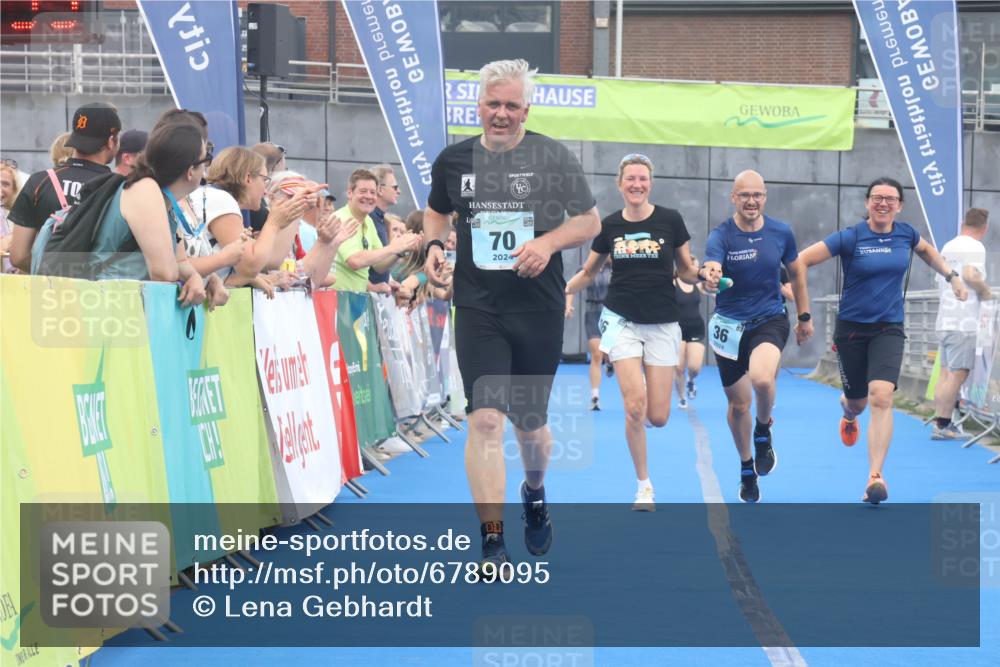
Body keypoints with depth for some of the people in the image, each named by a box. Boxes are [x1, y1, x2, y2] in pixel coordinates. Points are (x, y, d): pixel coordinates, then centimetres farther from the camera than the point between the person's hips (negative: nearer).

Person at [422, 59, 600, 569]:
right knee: (485, 420, -14)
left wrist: (549, 242, -17)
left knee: (530, 424, 11)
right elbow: (437, 211, 21)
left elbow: (590, 221, 2)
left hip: (539, 310, 0)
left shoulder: (552, 157, -3)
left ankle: (534, 493, 46)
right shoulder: (454, 160, 3)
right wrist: (434, 245, 0)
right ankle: (492, 546, -12)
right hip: (478, 310, 0)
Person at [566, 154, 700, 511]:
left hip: (662, 324, 0)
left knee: (658, 417, -3)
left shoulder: (670, 220, -3)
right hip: (622, 320, 0)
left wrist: (702, 274, -16)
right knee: (635, 404, -16)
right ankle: (644, 485, 0)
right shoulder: (609, 225, 2)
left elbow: (686, 272, 6)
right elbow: (588, 273, 14)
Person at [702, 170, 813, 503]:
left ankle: (763, 432, 1)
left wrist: (804, 316, 16)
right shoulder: (721, 236, -12)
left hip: (770, 320, 0)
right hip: (730, 325, 0)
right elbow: (710, 268, -31)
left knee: (762, 379, -31)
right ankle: (747, 469, 34)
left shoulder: (781, 232, -4)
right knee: (738, 404, 9)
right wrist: (710, 277, -55)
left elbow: (796, 270, 12)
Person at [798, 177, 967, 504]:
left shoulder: (905, 234, 1)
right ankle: (848, 414, 55)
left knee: (881, 397, -20)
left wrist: (951, 276, 19)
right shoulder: (850, 237, -10)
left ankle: (875, 476, -22)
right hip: (851, 329, -1)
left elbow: (926, 250, 26)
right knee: (857, 402, 13)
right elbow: (802, 259, -11)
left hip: (889, 329, 1)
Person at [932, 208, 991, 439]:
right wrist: (986, 292, -9)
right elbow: (970, 274, -25)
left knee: (947, 372, 10)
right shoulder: (975, 247, -9)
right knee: (958, 373, -6)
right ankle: (943, 425, -8)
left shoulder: (948, 247, 17)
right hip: (963, 322, -9)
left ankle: (941, 423, 10)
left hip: (945, 321, 9)